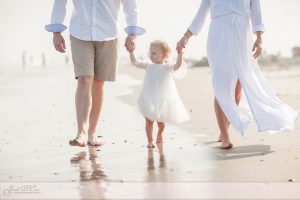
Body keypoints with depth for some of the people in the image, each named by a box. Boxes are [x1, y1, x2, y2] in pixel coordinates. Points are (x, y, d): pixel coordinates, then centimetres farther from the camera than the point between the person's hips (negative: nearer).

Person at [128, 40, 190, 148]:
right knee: (149, 121, 0)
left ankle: (160, 135, 45)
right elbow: (135, 62, 8)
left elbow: (177, 66, -27)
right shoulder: (148, 66, 1)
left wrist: (180, 54, -39)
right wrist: (131, 51, 0)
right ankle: (150, 141, 9)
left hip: (162, 100, -1)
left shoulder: (167, 67, -10)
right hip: (149, 100, 2)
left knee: (161, 121, 18)